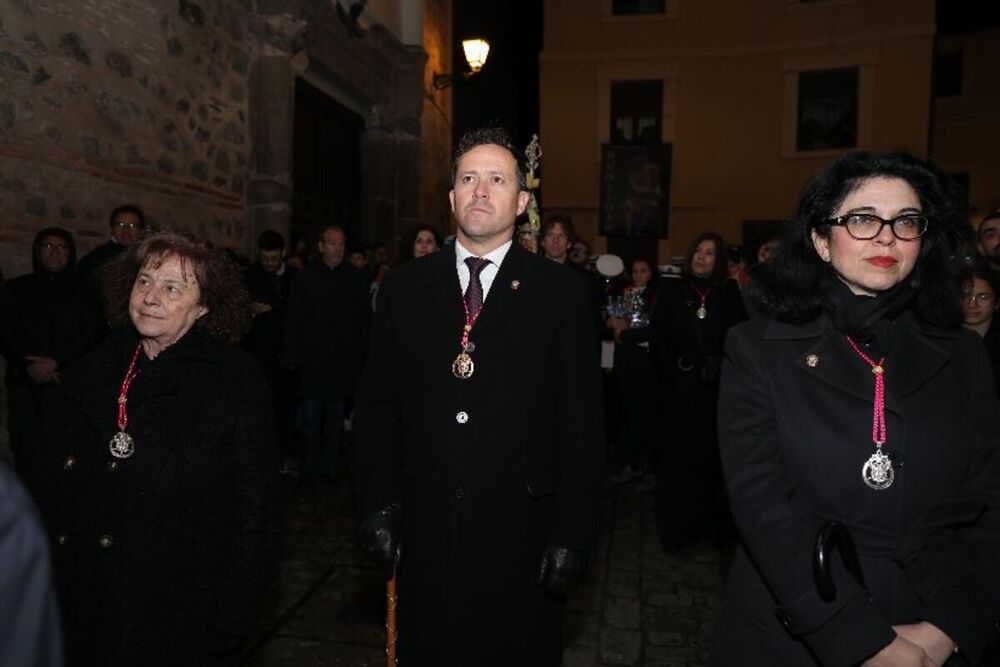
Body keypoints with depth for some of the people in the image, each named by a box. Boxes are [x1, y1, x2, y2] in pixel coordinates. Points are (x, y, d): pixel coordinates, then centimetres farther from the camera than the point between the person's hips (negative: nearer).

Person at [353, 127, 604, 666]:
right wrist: (377, 506, -1)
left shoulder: (561, 292, -3)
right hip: (423, 533, 2)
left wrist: (572, 535, -7)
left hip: (519, 538, -1)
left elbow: (582, 423, -4)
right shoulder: (404, 287, 4)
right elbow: (376, 405, 5)